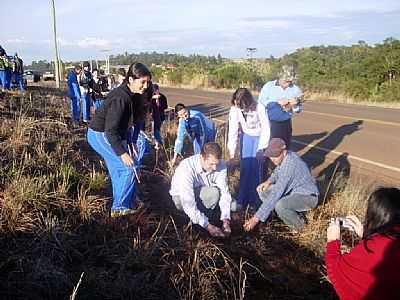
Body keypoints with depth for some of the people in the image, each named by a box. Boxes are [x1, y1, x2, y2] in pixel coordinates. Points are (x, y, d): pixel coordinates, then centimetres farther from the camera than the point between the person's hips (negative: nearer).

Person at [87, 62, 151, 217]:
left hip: (109, 134, 10)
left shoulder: (132, 96, 0)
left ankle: (120, 203, 35)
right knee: (130, 167, -8)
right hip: (101, 135, -10)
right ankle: (120, 207, 3)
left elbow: (126, 122, 9)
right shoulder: (120, 99, -29)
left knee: (118, 169, 19)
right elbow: (111, 130, -30)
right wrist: (122, 153, -30)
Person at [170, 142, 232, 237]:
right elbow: (188, 204, -37)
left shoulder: (220, 165, -23)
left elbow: (224, 192, -22)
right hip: (182, 196, -4)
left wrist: (226, 220, -34)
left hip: (204, 194, 4)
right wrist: (207, 226, -39)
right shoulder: (186, 169, -36)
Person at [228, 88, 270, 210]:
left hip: (259, 136, -3)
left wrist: (262, 147, -17)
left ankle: (254, 199, 5)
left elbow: (266, 127, -18)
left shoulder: (259, 108, -30)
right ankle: (242, 199, 8)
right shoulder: (234, 109, -21)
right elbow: (233, 129, -14)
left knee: (256, 167, -8)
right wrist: (232, 149, -16)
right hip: (246, 136, 3)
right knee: (245, 167, -1)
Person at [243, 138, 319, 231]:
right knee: (262, 190, -2)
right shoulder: (283, 157, -8)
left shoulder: (289, 165, -33)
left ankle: (298, 223, -4)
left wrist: (256, 218, -33)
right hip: (293, 190, 9)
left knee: (280, 206, -36)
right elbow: (278, 171, 17)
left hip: (307, 197, -9)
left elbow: (275, 195, -35)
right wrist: (269, 181, -6)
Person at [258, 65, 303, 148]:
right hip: (270, 123, -3)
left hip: (286, 124, 3)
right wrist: (278, 102, -17)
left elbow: (298, 109, 8)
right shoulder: (269, 86, -3)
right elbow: (261, 101, -10)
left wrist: (294, 105, -15)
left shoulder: (295, 89, 4)